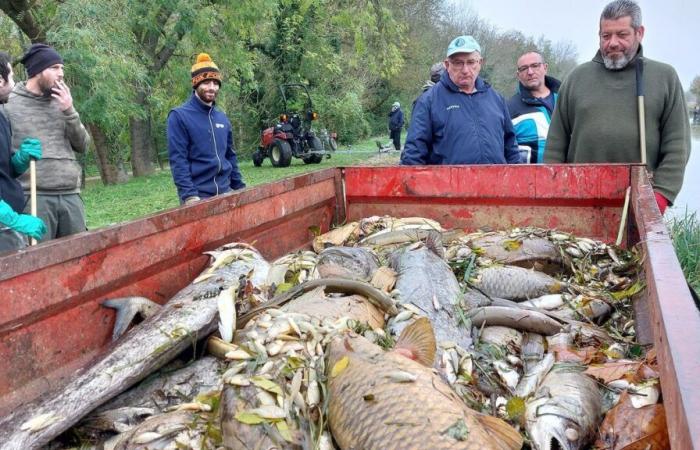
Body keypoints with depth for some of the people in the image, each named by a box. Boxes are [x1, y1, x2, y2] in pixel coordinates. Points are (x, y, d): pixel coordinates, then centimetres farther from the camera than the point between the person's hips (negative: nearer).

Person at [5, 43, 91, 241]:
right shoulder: (9, 105, 1)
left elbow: (83, 145, 8)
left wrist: (69, 111, -2)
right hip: (34, 197, -4)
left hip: (70, 196, 4)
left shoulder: (61, 103, 15)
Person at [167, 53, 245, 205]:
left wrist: (240, 187, 12)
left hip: (224, 193, 6)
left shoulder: (223, 118, 11)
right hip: (197, 197, -6)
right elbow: (178, 160, -13)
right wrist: (188, 195, -21)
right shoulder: (179, 116, -7)